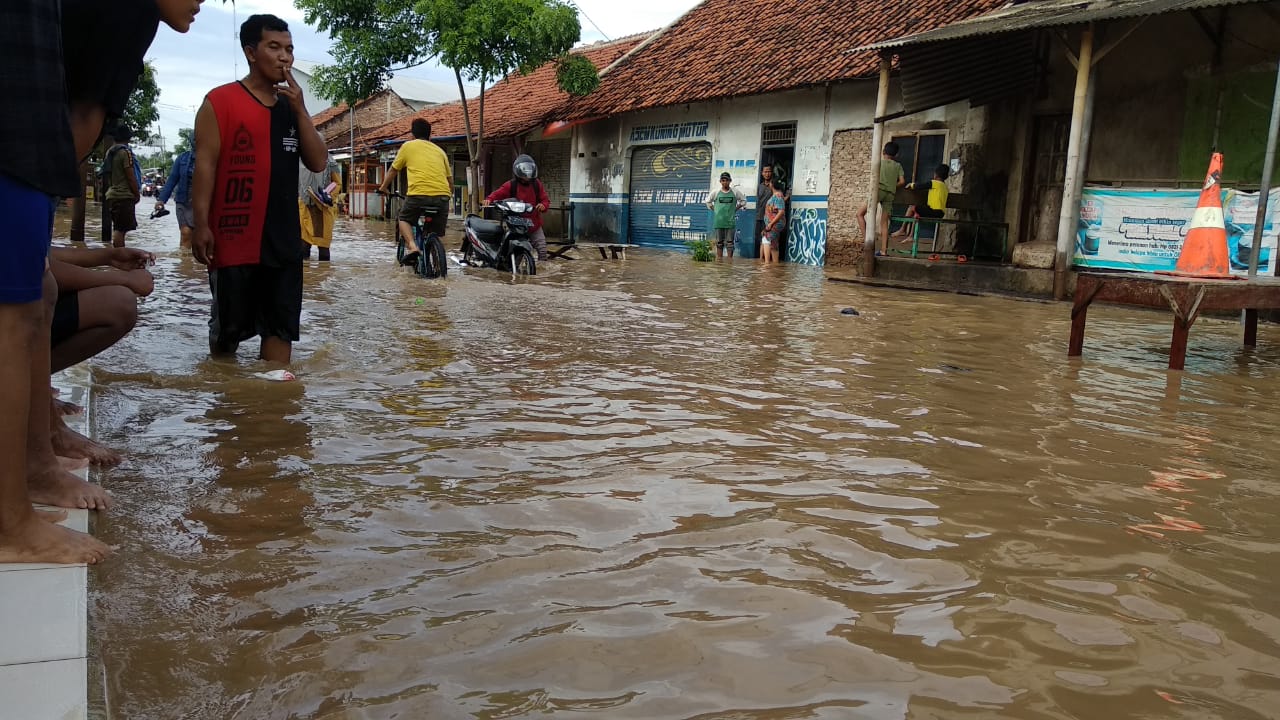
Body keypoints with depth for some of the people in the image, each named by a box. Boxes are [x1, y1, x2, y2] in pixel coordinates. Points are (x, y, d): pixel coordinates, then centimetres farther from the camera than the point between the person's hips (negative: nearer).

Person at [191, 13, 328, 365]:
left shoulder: (293, 107, 14)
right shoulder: (220, 101, -3)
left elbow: (318, 163, 6)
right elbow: (205, 165, -8)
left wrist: (300, 109, -3)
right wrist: (201, 225, -14)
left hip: (284, 241, 5)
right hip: (233, 238, -5)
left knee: (281, 329, 3)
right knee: (227, 328, 7)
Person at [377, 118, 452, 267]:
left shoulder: (408, 146, 15)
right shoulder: (439, 150, 22)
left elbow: (393, 171, 23)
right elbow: (450, 179, 22)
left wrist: (383, 187, 39)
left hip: (418, 194, -3)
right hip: (442, 195, 3)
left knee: (403, 219, 21)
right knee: (436, 235, 17)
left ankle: (411, 246, -3)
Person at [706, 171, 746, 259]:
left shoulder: (735, 192, 3)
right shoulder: (716, 192, 3)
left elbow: (743, 201, 15)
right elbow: (708, 202, 16)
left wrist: (735, 209, 7)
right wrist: (715, 210, 8)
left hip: (730, 221, -1)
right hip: (718, 221, 1)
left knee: (730, 242, -1)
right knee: (719, 242, 5)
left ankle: (730, 259, 4)